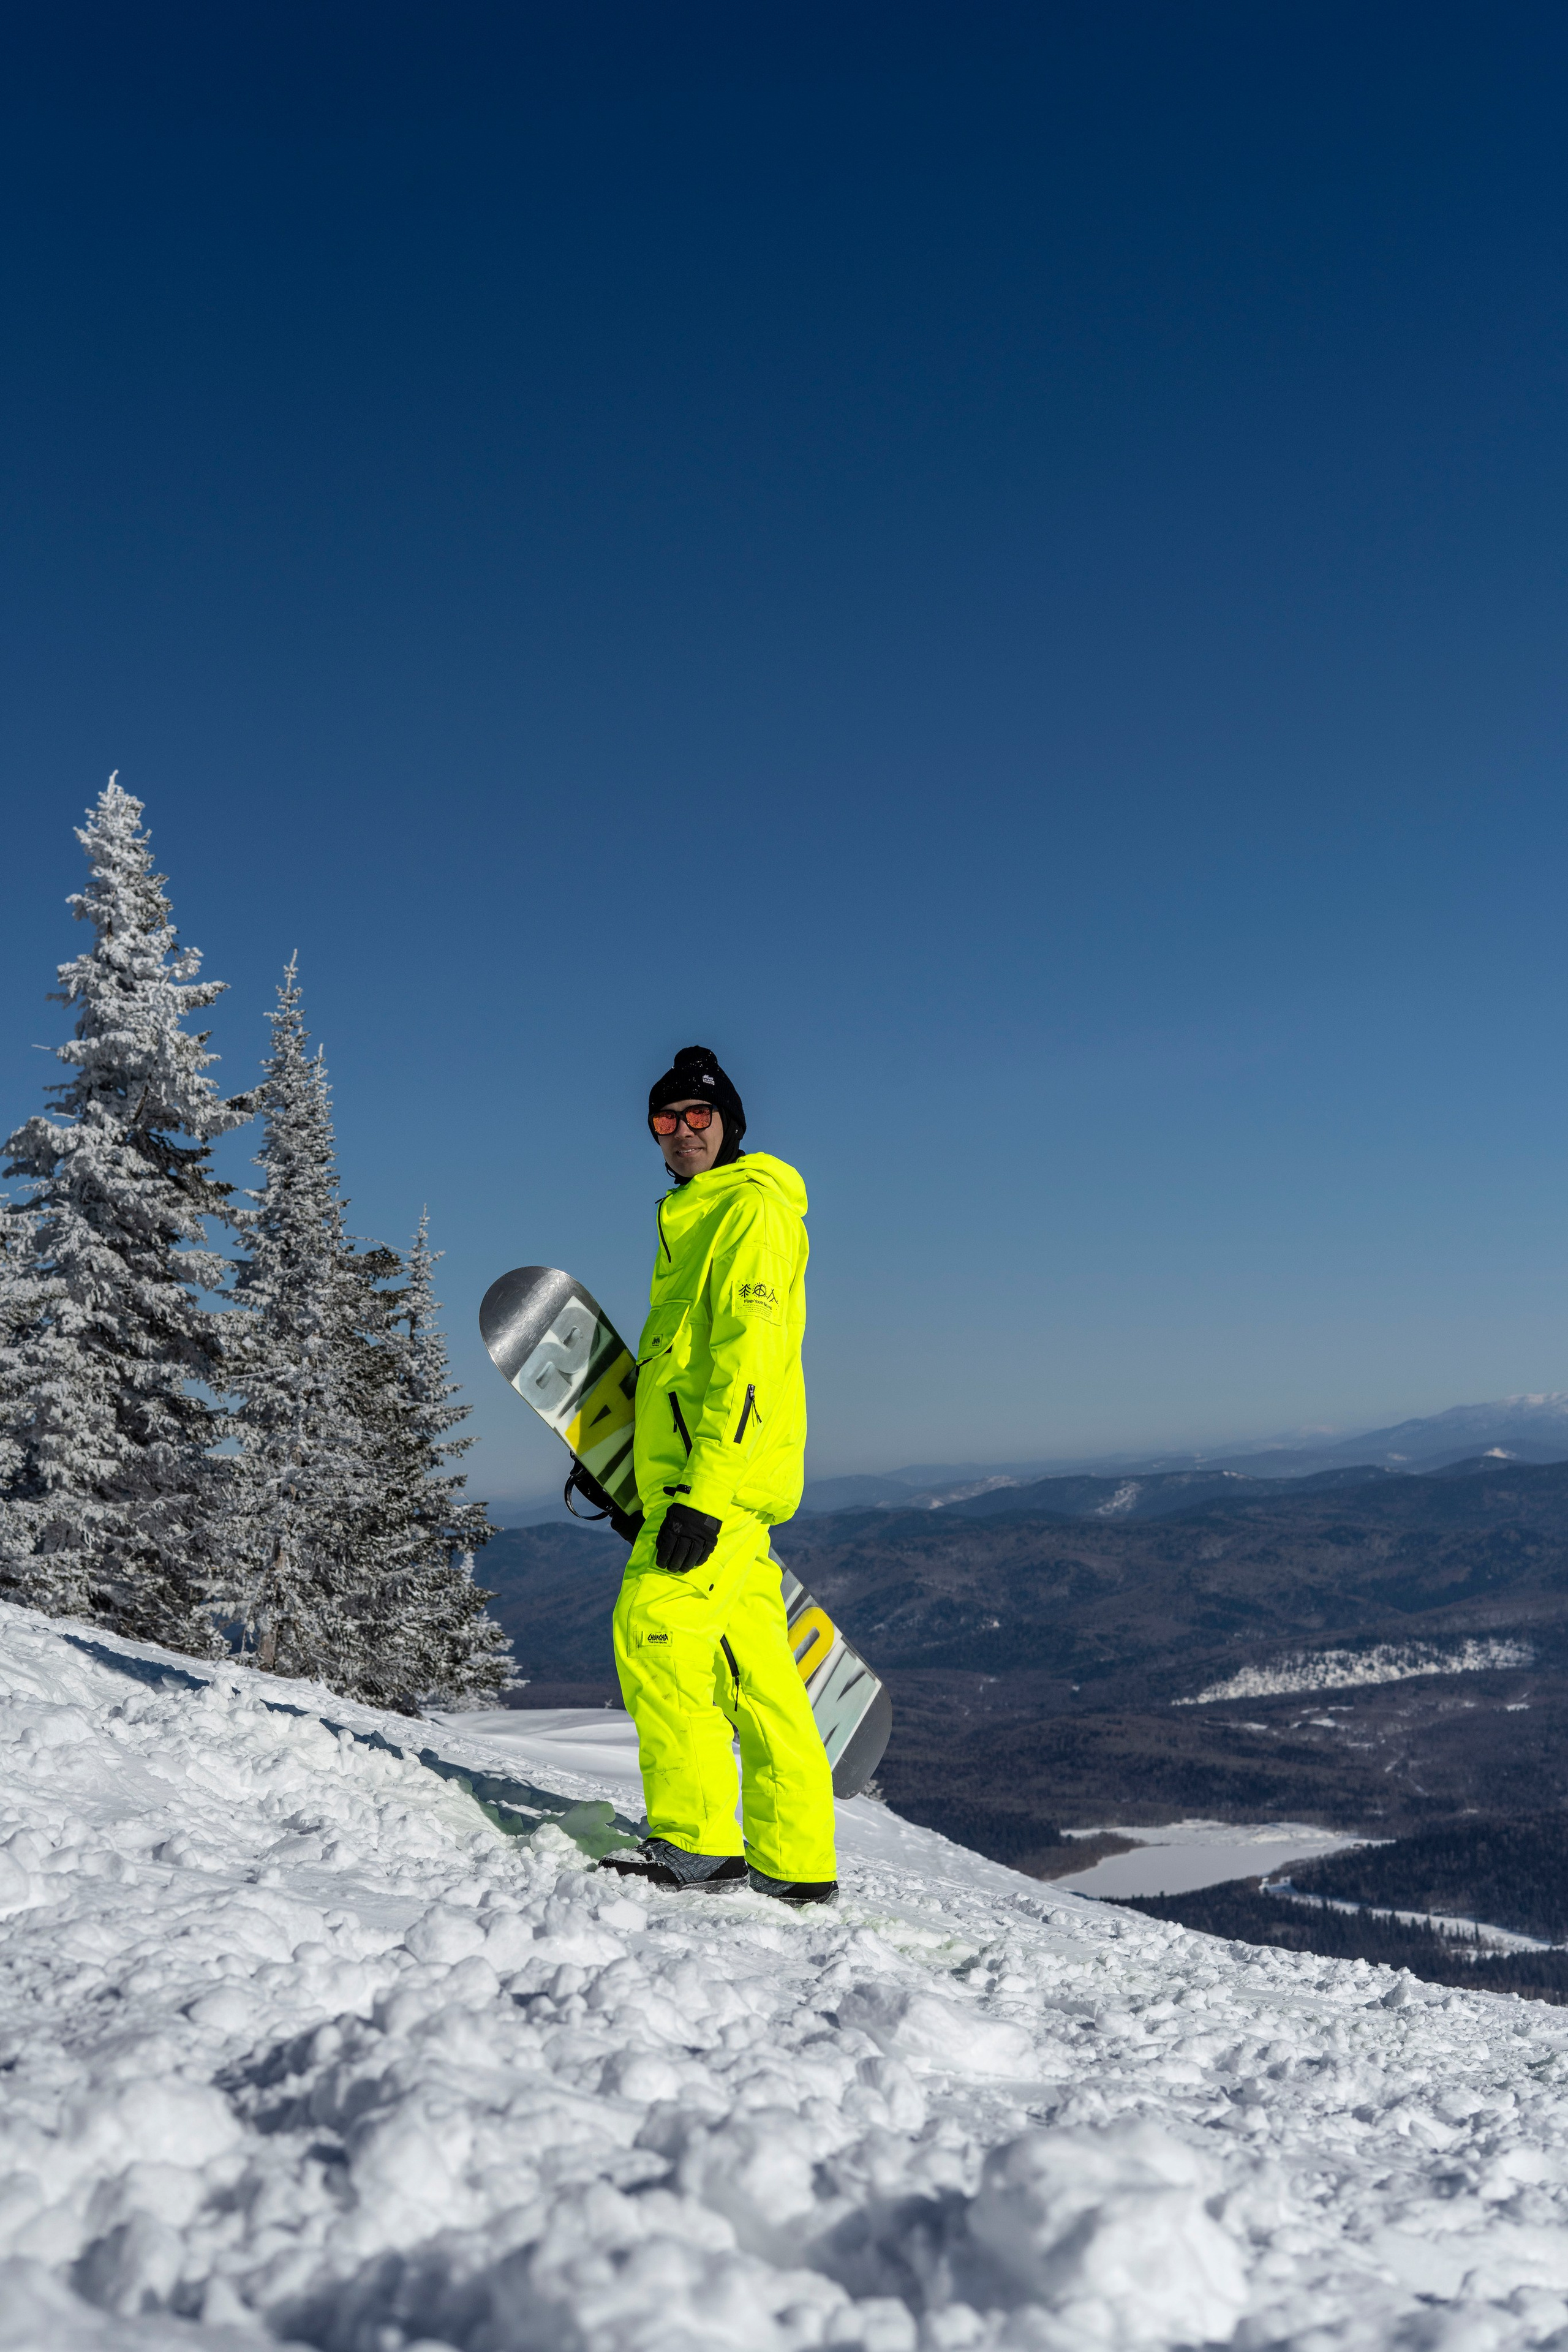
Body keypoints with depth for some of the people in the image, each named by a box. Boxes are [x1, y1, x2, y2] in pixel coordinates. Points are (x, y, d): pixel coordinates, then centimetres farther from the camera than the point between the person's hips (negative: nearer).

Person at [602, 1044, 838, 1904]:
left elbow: (747, 1358, -17)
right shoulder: (692, 1222, 25)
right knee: (753, 1666, 8)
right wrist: (637, 1472, 28)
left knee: (656, 1623, -16)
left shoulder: (752, 1209, -6)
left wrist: (704, 1490, -24)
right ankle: (796, 1864, 12)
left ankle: (696, 1838, -11)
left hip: (722, 1479, -9)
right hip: (694, 1479, 9)